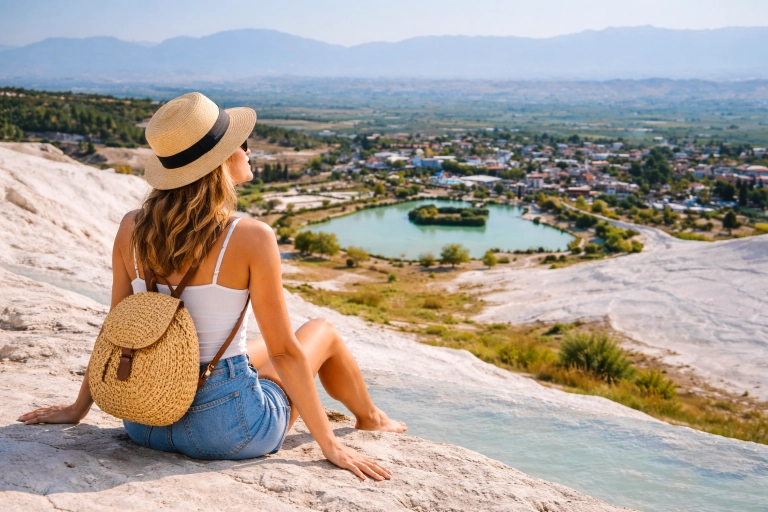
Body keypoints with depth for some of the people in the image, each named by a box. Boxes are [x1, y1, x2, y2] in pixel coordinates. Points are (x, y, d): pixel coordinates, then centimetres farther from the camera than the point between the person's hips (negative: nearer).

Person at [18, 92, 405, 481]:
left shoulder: (132, 229, -4)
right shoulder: (251, 238, -20)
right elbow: (285, 351, -15)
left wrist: (78, 408, 20)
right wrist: (330, 445, -5)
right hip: (228, 430, -5)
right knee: (322, 331, 21)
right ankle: (369, 419, 50)